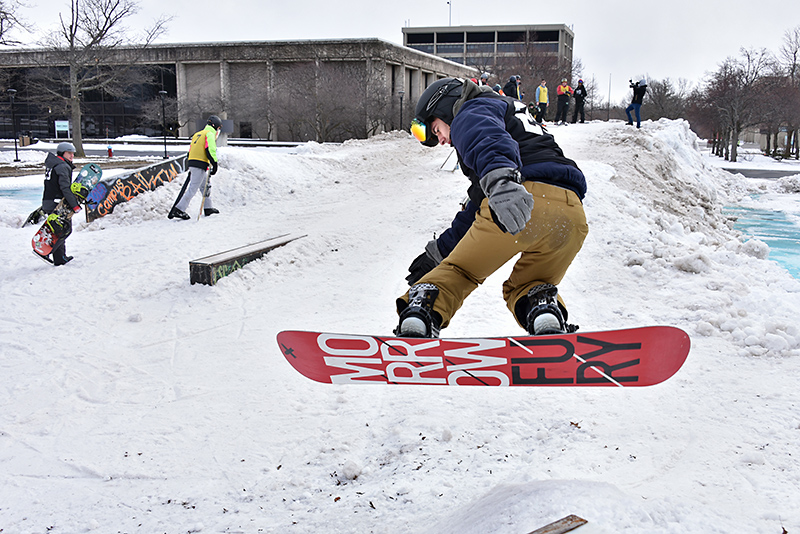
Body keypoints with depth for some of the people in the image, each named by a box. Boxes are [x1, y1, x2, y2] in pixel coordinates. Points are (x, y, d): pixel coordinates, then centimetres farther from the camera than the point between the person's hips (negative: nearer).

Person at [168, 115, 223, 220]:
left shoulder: (197, 134, 24)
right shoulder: (210, 134, -2)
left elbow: (190, 152, 23)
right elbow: (210, 150, -16)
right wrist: (214, 164, -14)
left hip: (191, 163, 9)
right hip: (200, 165, -9)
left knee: (206, 185, 21)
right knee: (193, 188, -9)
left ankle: (208, 208, 26)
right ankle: (179, 210, -13)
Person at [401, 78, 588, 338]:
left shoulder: (472, 109, 14)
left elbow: (486, 136, -16)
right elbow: (475, 212, 45)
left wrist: (499, 177, -38)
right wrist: (438, 251, 46)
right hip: (571, 214, 8)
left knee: (457, 272, 13)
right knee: (528, 287, 25)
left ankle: (418, 318, -11)